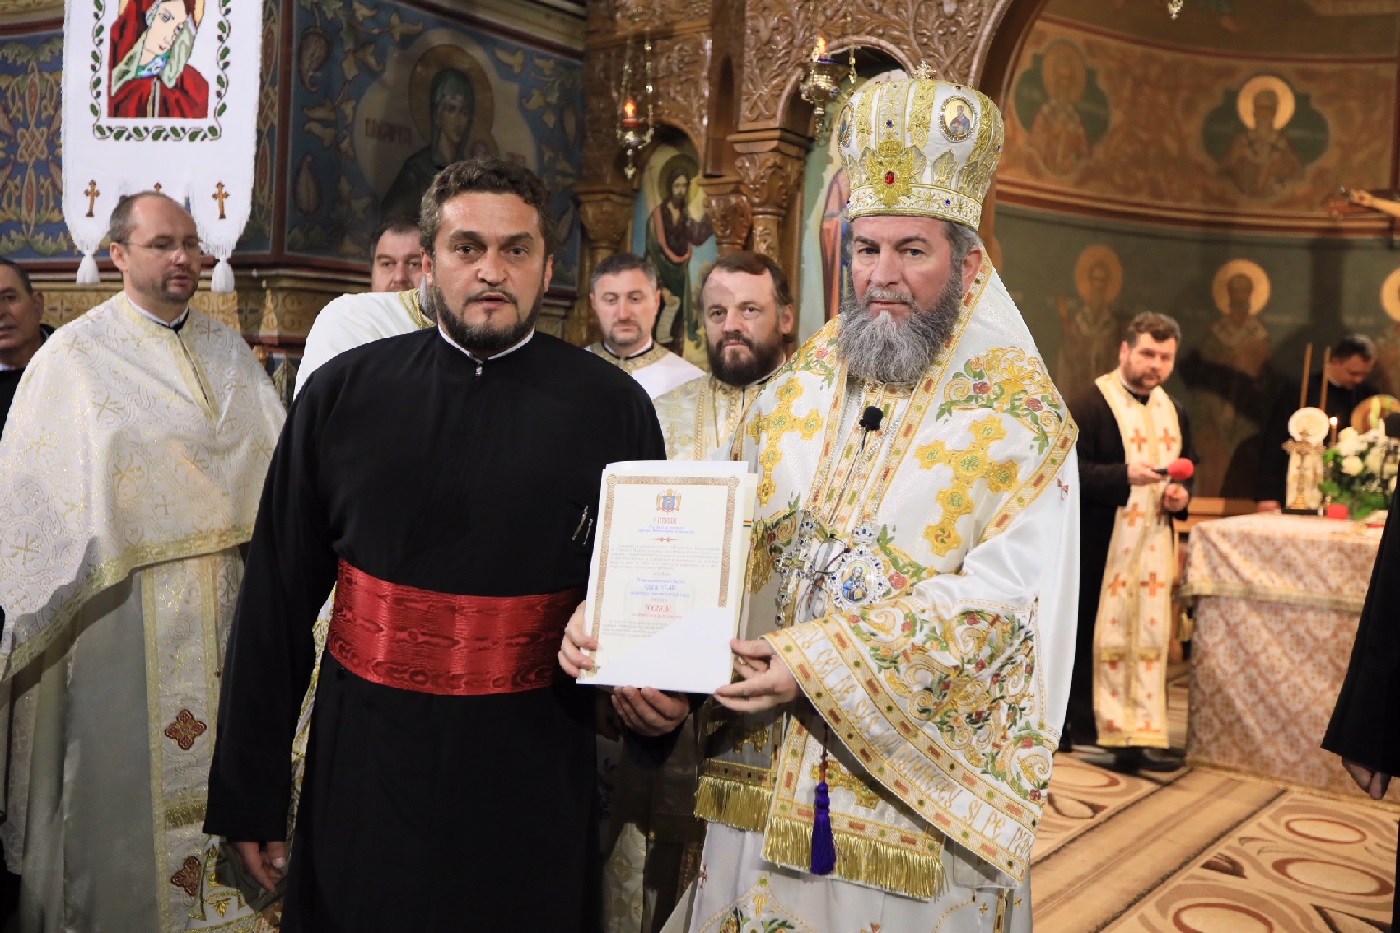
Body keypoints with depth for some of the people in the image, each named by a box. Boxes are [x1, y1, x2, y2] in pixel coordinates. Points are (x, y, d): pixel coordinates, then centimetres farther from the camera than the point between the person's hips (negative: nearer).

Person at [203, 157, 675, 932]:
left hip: (535, 783, 0)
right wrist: (248, 795, 3)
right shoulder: (345, 393, -1)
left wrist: (661, 695, -14)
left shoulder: (612, 408, -3)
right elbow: (276, 600, 2)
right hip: (363, 771, 1)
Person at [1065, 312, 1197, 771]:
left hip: (1154, 544, 7)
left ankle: (1139, 735, 13)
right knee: (1101, 638, 1)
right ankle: (1086, 725, 16)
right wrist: (1125, 475, -30)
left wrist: (1181, 493, -1)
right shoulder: (1089, 404, -10)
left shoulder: (1172, 410, 14)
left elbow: (1188, 467, 21)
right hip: (1102, 545, -6)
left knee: (1149, 638, 6)